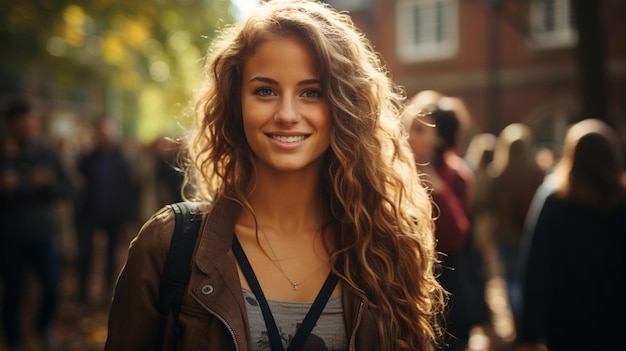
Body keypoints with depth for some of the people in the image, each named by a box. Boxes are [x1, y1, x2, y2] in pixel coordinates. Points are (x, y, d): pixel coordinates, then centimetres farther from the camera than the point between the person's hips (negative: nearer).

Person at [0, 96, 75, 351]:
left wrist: (48, 183, -16)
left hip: (43, 234, 1)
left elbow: (68, 189, 3)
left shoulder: (48, 154, 3)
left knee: (52, 289, -2)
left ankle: (44, 328, 28)